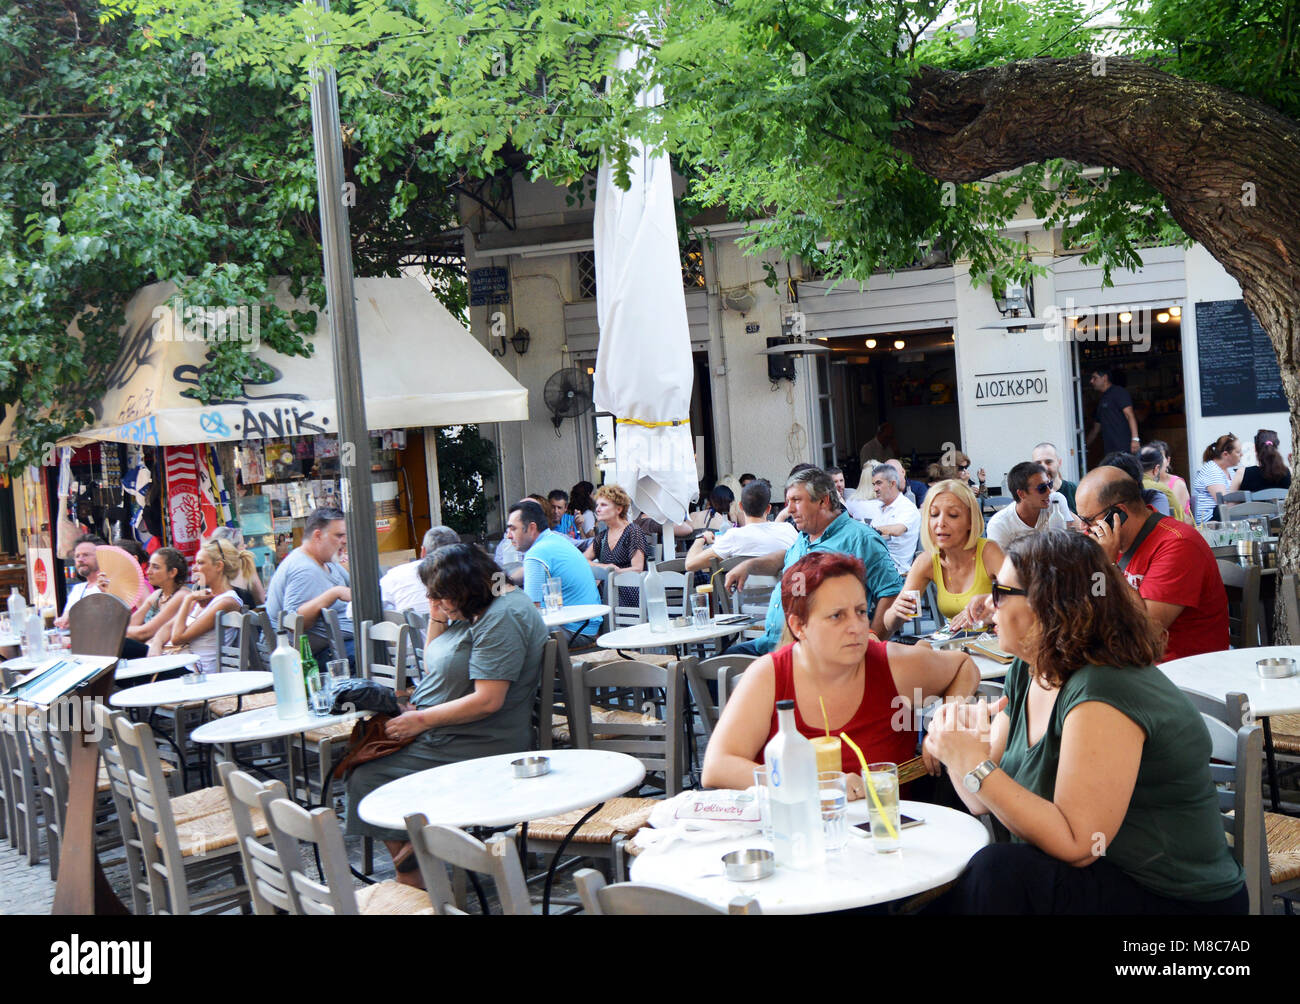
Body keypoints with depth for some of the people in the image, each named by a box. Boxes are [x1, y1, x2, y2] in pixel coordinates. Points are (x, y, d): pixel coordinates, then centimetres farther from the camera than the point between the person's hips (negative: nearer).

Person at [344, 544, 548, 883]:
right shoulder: (472, 611, 12)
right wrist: (436, 621, 2)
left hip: (477, 748, -11)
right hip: (441, 733, 11)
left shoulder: (503, 618, -20)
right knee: (359, 753, 3)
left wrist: (421, 720, -17)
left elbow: (488, 700, -25)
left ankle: (412, 874, 2)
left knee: (368, 777, -13)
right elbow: (434, 669, 18)